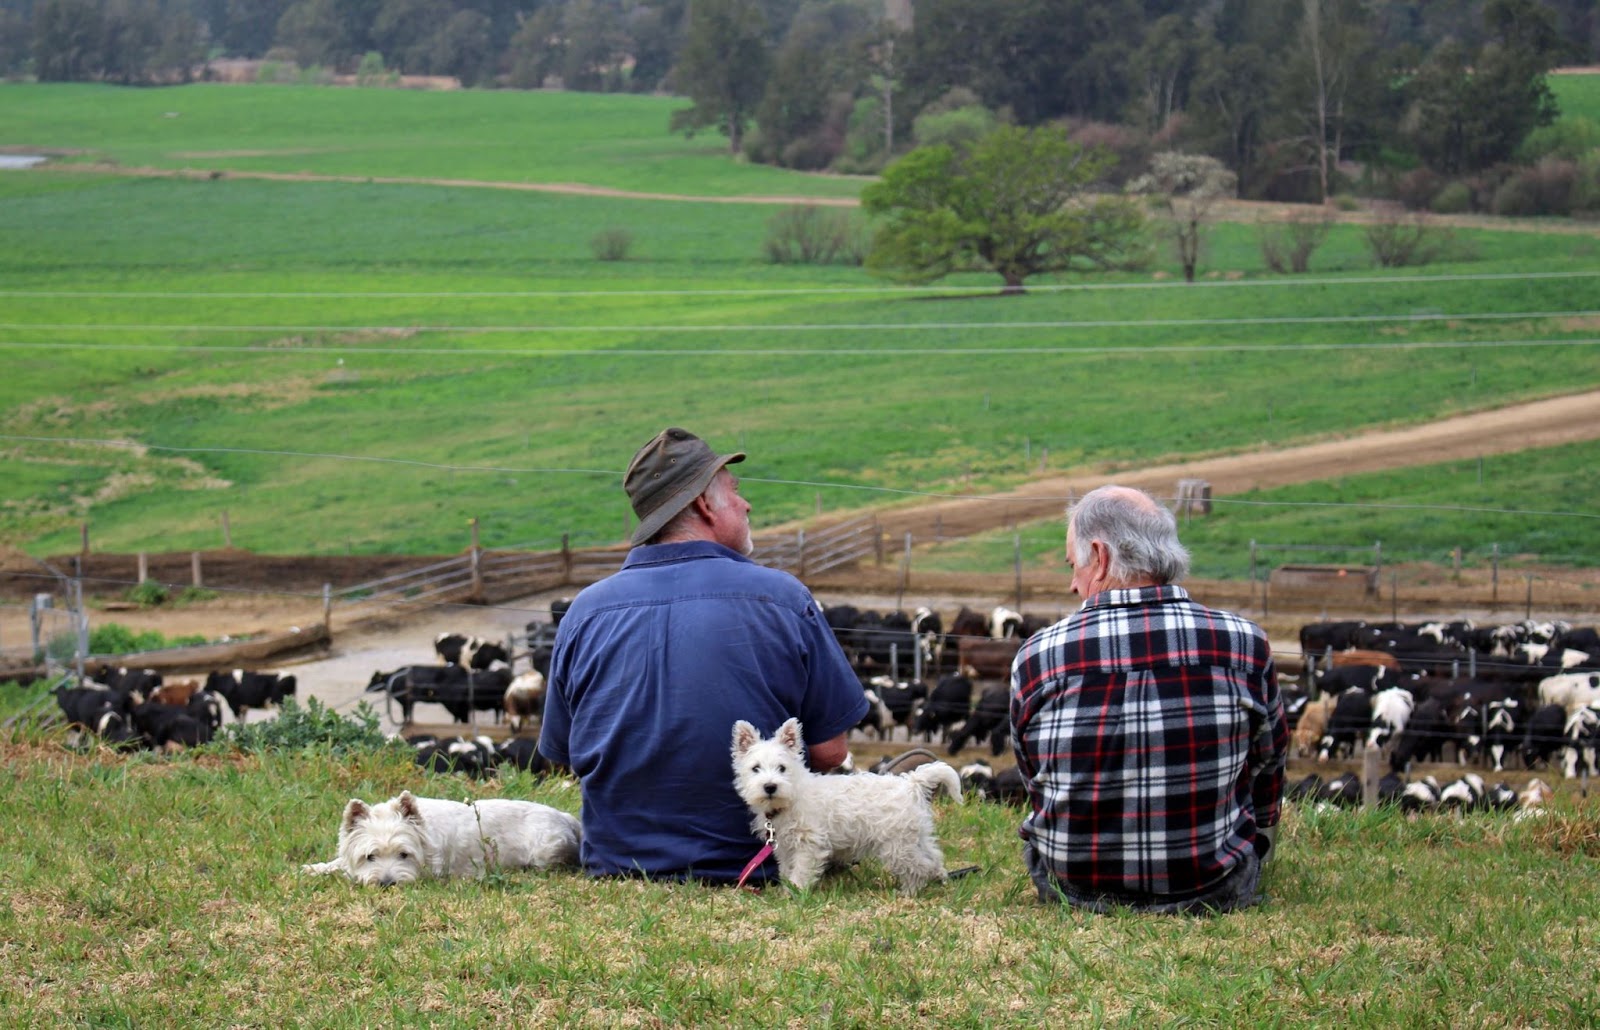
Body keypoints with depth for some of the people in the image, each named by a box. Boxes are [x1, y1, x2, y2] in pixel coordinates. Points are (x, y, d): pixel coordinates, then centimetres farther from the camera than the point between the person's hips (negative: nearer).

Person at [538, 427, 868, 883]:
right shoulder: (782, 597, -11)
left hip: (616, 861, 4)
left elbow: (563, 755, 6)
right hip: (757, 864, -4)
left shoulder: (585, 610, -4)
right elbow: (829, 751, -8)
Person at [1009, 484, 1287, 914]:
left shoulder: (1036, 657, -12)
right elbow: (1268, 772, 6)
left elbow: (1035, 784, 5)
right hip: (1216, 893, 0)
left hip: (1073, 890, 0)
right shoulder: (1244, 643, -10)